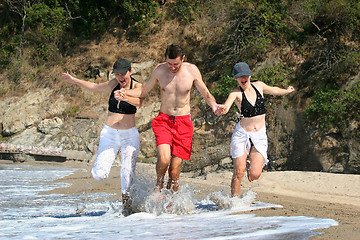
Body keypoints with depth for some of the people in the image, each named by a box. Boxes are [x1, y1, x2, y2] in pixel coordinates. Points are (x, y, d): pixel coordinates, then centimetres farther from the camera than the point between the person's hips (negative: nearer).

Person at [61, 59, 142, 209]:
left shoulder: (137, 87, -5)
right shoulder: (113, 84, 6)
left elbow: (138, 102, -27)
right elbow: (94, 87, 26)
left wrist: (125, 97, -45)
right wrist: (74, 80, 28)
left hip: (129, 135, -3)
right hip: (109, 134, 3)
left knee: (128, 173, -14)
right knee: (99, 175, -9)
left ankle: (125, 199, 8)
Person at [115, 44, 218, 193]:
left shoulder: (192, 70, -4)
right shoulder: (160, 70, -4)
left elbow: (206, 94, 6)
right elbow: (143, 91, 9)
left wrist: (213, 105, -16)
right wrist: (125, 93, -9)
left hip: (183, 122, 0)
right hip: (163, 119, 0)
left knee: (175, 169, -4)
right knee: (163, 158, -24)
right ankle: (159, 185, 6)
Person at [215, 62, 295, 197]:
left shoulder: (259, 86, 3)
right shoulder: (236, 93, -10)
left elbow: (274, 90, 26)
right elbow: (226, 107, -29)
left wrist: (287, 91, 44)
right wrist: (221, 110, -53)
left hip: (260, 135, 3)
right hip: (242, 134, -3)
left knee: (254, 175, -10)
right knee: (238, 173, -9)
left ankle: (250, 165, 25)